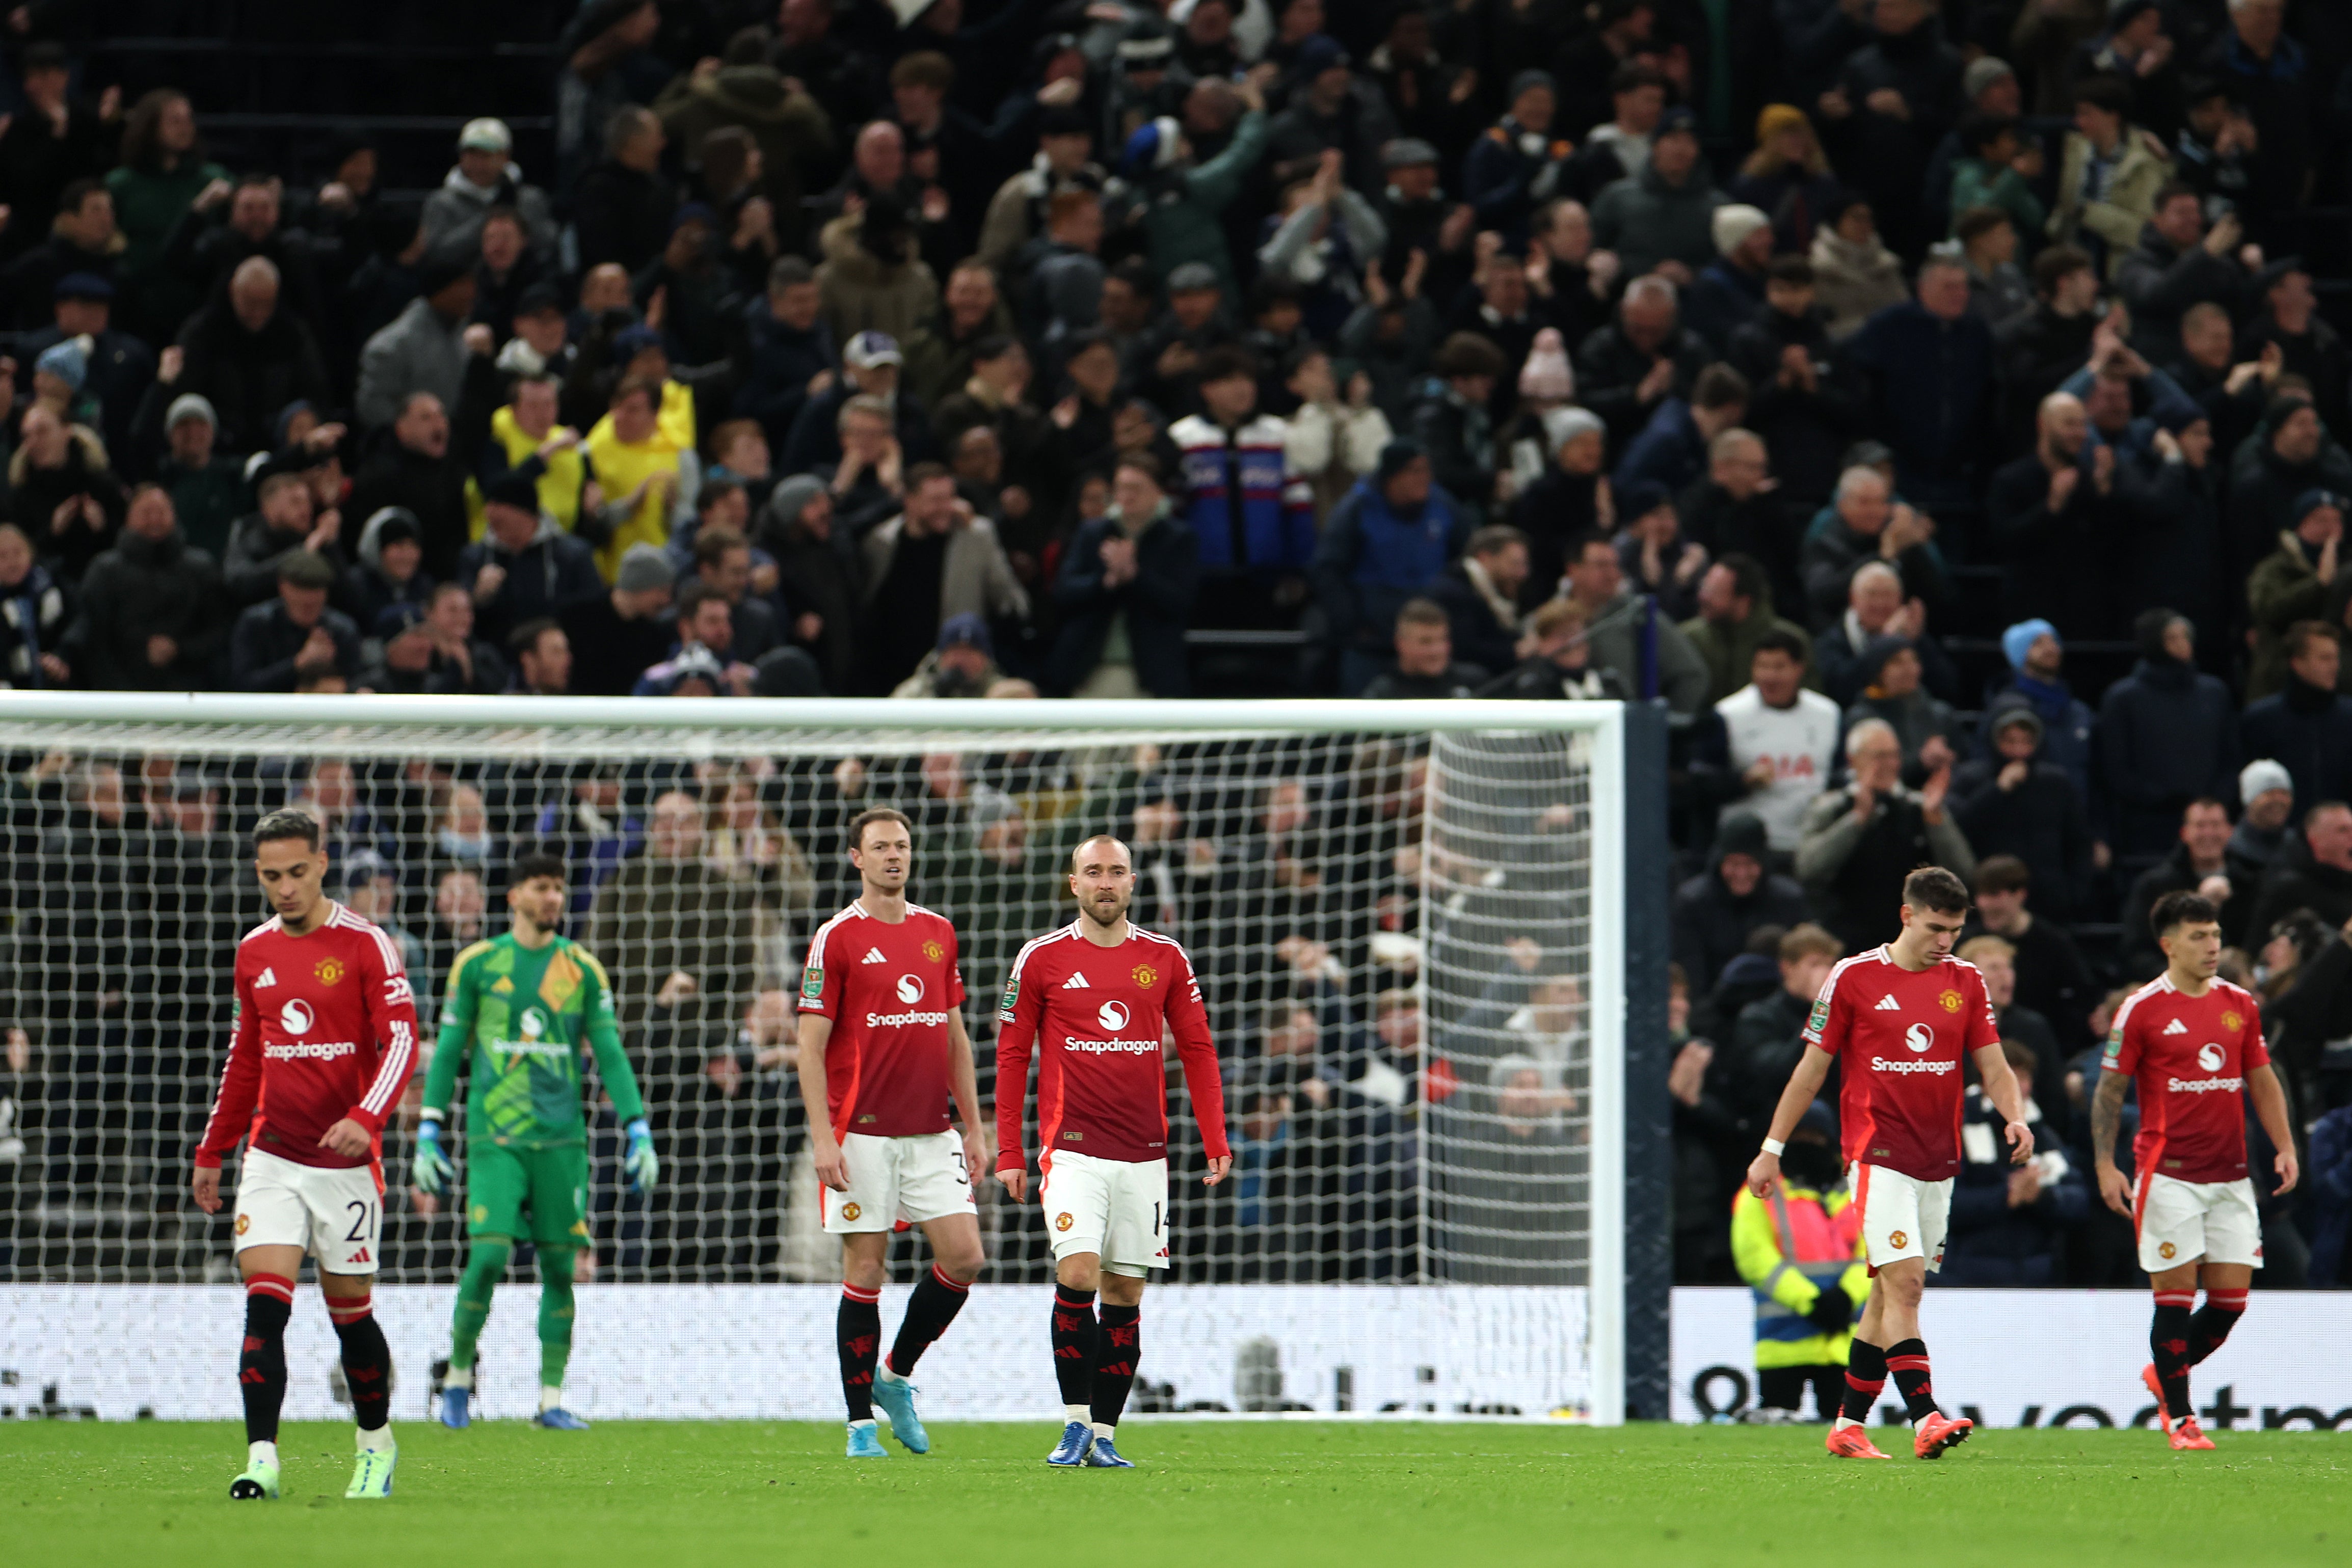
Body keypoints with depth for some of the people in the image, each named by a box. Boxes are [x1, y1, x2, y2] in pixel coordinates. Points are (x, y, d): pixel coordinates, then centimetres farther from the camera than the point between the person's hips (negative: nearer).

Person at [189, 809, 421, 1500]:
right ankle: (261, 1459, -14)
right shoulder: (254, 953, 9)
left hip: (346, 1161, -3)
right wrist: (211, 1152, 22)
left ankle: (377, 1443, 28)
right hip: (271, 1159, 3)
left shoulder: (365, 945, -7)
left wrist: (365, 1118, -30)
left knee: (350, 1312, 6)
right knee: (264, 1307, -11)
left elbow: (401, 1039, -15)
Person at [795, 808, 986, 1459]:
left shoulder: (938, 932, 12)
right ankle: (861, 1423, 5)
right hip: (863, 1134, -5)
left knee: (963, 1257, -5)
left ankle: (895, 1377, 15)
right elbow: (811, 1044, -7)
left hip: (931, 1134, 5)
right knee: (865, 1270, -2)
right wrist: (823, 1137, -14)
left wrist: (973, 1126, 12)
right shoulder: (838, 938, -4)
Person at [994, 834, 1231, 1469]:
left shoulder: (1165, 958, 8)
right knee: (1078, 1273, -18)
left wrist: (1215, 1143, 4)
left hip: (1144, 1153, 3)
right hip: (1072, 1148, -3)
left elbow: (1197, 1050, 12)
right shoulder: (1042, 959, 2)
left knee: (1125, 1291, 3)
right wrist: (1009, 1152, 1)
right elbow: (1012, 1055, 6)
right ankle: (1075, 1422, -10)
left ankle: (1105, 1434, 8)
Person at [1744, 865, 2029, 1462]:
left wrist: (2015, 1118, -14)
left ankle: (1849, 1425, 17)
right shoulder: (1854, 977, -3)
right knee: (1903, 1281, -17)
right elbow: (1811, 1069, 2)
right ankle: (1925, 1420, -26)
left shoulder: (1966, 982, 8)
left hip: (1939, 1161, 5)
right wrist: (1772, 1149, 3)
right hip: (1878, 1156, -5)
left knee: (1890, 1293, 9)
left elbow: (1993, 1066, 7)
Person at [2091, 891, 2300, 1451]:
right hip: (2168, 1172, -5)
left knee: (2232, 1296, 2)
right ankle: (2178, 1416, 3)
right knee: (2175, 1295, -5)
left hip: (2230, 1175, 5)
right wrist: (2105, 1165, -8)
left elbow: (2262, 1080, 17)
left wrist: (2285, 1147, 8)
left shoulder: (2240, 1004, 10)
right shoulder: (2142, 1010, -4)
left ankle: (2164, 1375, 25)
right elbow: (2109, 1090, -1)